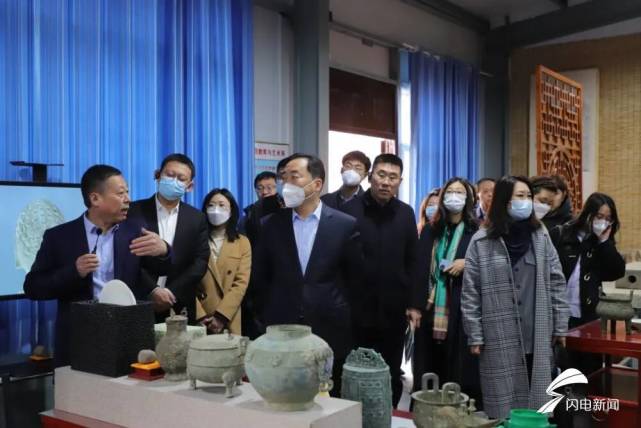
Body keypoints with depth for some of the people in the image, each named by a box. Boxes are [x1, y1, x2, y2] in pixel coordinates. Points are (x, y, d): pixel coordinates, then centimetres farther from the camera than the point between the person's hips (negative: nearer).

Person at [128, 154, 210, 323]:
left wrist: (171, 293, -11)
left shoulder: (197, 219, 6)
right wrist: (152, 290, -16)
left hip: (179, 308, 2)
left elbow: (200, 261, -1)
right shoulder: (135, 211, 1)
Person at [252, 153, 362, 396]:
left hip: (331, 335, -1)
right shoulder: (271, 225, 3)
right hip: (280, 332, 2)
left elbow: (355, 278, 5)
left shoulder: (345, 225, -3)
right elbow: (260, 278, 10)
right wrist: (268, 317, 8)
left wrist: (341, 316, 5)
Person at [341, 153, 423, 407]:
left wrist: (415, 303, 1)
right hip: (357, 309, -3)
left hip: (394, 310, 3)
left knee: (392, 375, 12)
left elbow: (414, 262, 6)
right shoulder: (350, 210, -5)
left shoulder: (405, 213, 6)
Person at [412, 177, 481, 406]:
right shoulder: (430, 230, 13)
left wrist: (468, 263, -14)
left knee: (460, 369, -1)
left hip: (461, 309, -3)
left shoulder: (477, 231, 2)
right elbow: (419, 268, 11)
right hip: (431, 307, 3)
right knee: (429, 371, 6)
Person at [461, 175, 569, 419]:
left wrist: (560, 326, 5)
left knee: (535, 401, 10)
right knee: (503, 405, 4)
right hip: (499, 338, -3)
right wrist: (474, 336, -6)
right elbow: (470, 293, -3)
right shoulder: (482, 241, -4)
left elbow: (557, 283, 8)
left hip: (537, 336, 3)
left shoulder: (541, 236, 6)